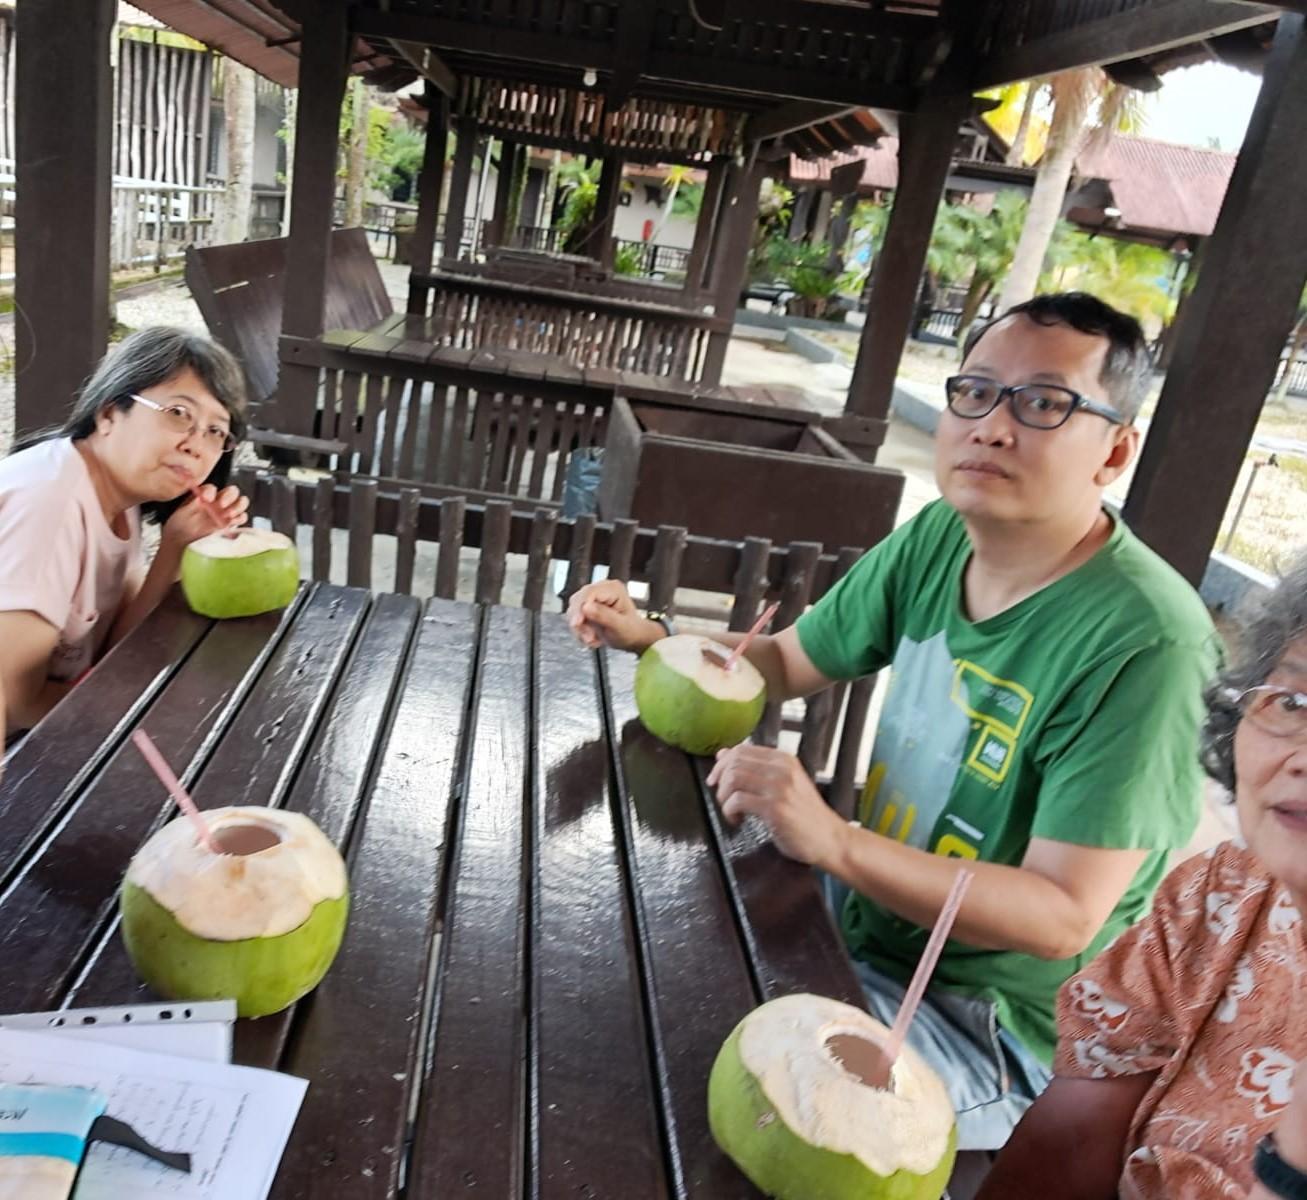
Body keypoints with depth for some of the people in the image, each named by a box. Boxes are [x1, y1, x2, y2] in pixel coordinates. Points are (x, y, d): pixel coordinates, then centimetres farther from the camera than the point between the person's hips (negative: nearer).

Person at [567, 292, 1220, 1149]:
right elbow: (785, 664, 7)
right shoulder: (938, 538, -5)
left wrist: (834, 843, -38)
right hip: (864, 927, 6)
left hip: (989, 1024, -6)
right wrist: (652, 639, -11)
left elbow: (1065, 918, -26)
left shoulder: (1143, 642, -26)